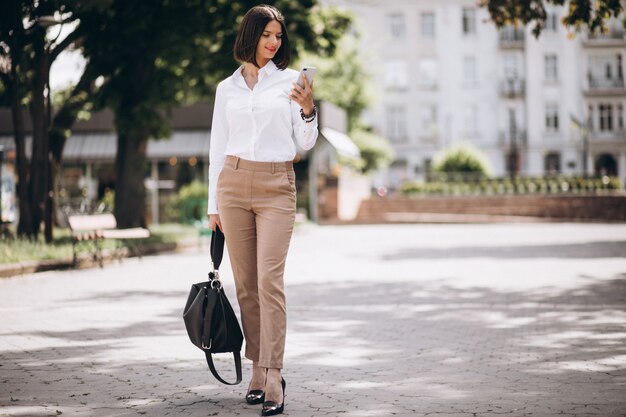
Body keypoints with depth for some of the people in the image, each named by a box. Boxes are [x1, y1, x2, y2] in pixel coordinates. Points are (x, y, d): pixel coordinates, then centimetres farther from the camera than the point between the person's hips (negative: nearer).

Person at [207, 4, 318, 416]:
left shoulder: (290, 80, 6)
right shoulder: (227, 88, 12)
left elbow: (306, 143, 2)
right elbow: (217, 149, 13)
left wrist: (308, 110, -17)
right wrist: (214, 204, 10)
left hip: (277, 187, -3)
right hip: (234, 184, 3)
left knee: (270, 281, -12)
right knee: (246, 284, 4)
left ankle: (272, 379, -13)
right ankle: (260, 372, 13)